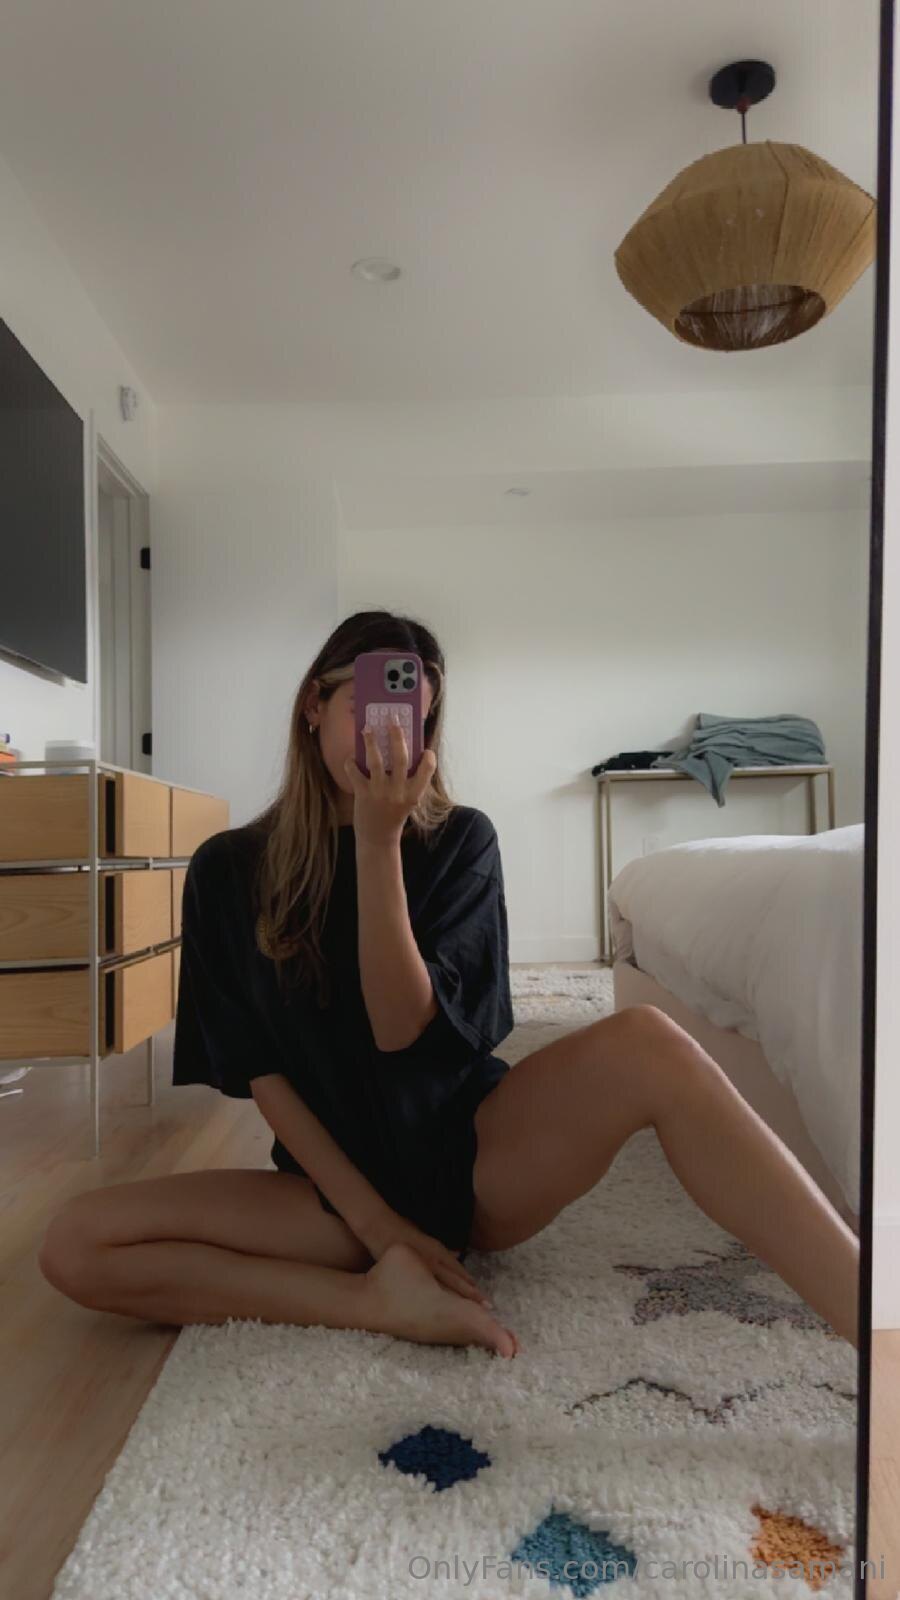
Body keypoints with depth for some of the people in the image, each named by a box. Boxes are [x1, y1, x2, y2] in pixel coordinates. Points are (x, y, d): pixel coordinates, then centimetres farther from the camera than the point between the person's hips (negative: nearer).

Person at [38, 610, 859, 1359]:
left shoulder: (458, 839, -3)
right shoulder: (230, 868, -1)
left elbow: (403, 1027, -14)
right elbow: (257, 1069, -3)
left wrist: (379, 839, -24)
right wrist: (372, 1219, -11)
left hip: (471, 1151, -1)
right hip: (338, 1182, 1)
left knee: (648, 1043, -29)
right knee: (74, 1245, -21)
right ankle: (384, 1301, -21)